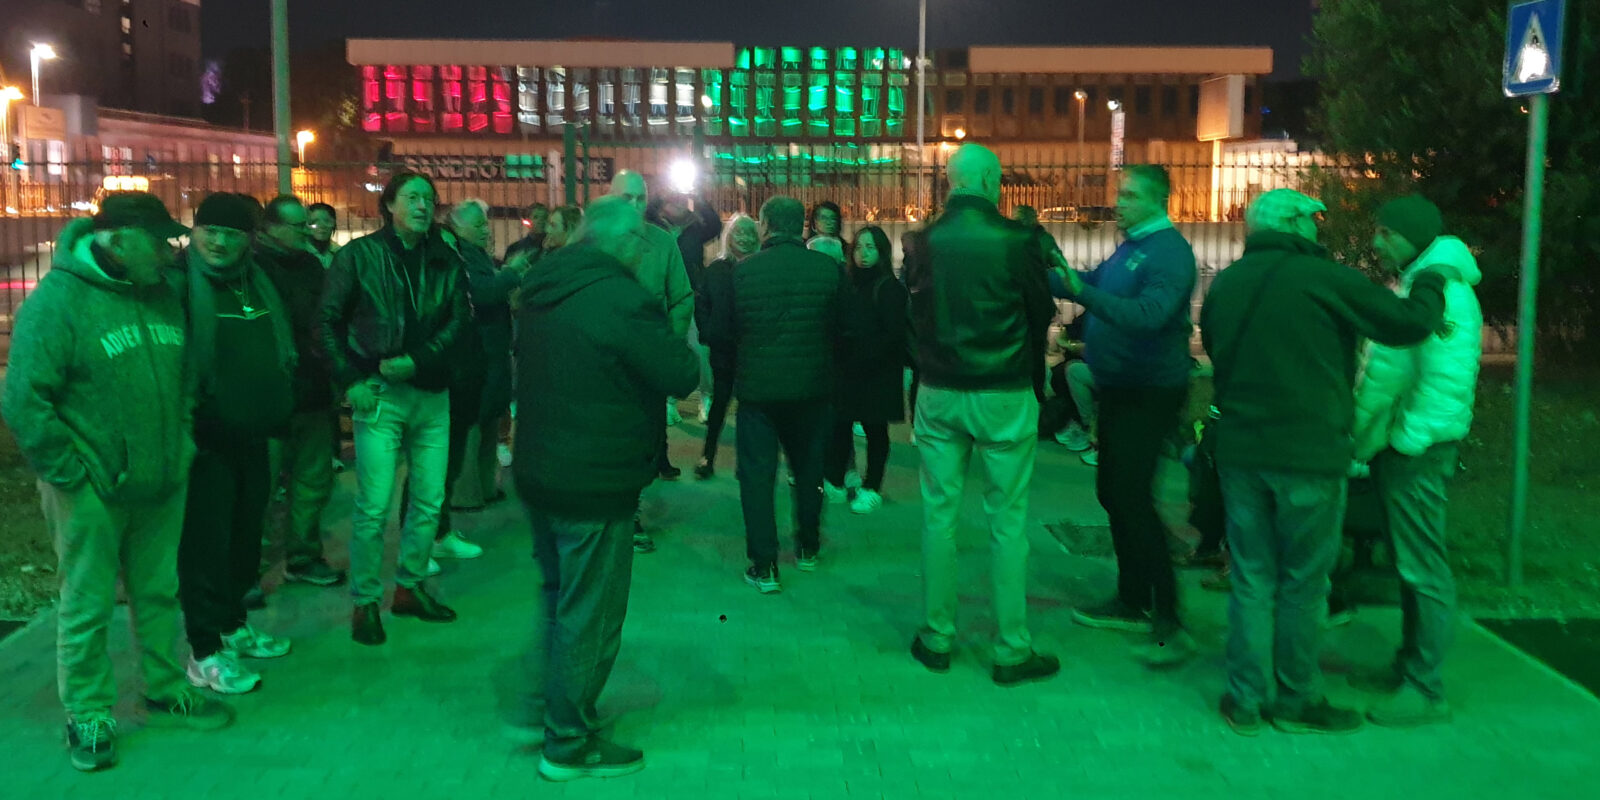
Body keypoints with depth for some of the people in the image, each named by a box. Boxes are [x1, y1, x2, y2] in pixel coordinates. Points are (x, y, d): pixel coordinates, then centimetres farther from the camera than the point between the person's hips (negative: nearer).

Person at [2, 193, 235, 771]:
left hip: (162, 484, 6)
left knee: (159, 592, 16)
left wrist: (181, 444, 9)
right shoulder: (58, 299, -13)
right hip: (93, 488, -6)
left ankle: (166, 689, 32)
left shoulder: (162, 295, 6)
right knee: (88, 605, 5)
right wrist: (71, 472, -14)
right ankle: (87, 717, 19)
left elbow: (183, 377, 17)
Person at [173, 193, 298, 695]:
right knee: (205, 544, -2)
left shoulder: (257, 282, 11)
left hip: (253, 439, 7)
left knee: (246, 536, 17)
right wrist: (186, 424, -17)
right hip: (206, 443, -7)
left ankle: (234, 626, 33)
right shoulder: (180, 284, -12)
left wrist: (277, 412, 16)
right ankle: (204, 653, 7)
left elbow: (280, 350, 20)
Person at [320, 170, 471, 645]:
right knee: (374, 507, -5)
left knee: (430, 500, 9)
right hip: (379, 394, -4)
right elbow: (328, 320, 2)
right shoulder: (360, 255, -1)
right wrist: (349, 379, -6)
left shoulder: (446, 260, 7)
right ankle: (364, 602, 9)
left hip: (432, 393, 4)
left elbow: (459, 320, 3)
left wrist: (418, 361, -11)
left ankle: (410, 587, 25)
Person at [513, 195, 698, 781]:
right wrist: (684, 345, 2)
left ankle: (544, 710, 36)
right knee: (588, 615, 5)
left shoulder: (541, 290, 6)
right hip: (596, 485, -8)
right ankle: (569, 744, 17)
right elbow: (680, 377, -20)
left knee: (558, 596, 25)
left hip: (538, 470, 8)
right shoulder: (622, 299, -21)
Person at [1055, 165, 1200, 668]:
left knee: (1132, 499, -12)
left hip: (1148, 394, -9)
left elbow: (1149, 314, -31)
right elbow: (1091, 283, 21)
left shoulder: (1169, 253, -16)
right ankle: (1132, 602, 28)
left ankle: (1168, 622, -5)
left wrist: (1081, 292, -38)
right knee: (1112, 493, 15)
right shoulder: (1130, 246, 13)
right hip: (1116, 389, 9)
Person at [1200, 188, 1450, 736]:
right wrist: (1432, 281, 9)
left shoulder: (1226, 283, 6)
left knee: (1251, 578, 12)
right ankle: (1297, 699, 18)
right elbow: (1411, 323, -9)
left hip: (1239, 450, 5)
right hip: (1310, 454, -5)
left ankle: (1246, 700, 16)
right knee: (1303, 583, 7)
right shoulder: (1326, 279, -12)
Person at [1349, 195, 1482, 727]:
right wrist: (1371, 442, 16)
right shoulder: (1409, 285, 15)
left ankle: (1425, 690, 4)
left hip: (1416, 451, -10)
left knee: (1423, 569, -3)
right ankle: (1409, 664, 28)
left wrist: (1406, 440, -20)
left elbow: (1446, 382, -24)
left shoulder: (1444, 293, -17)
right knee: (1407, 563, 17)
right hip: (1392, 445, 10)